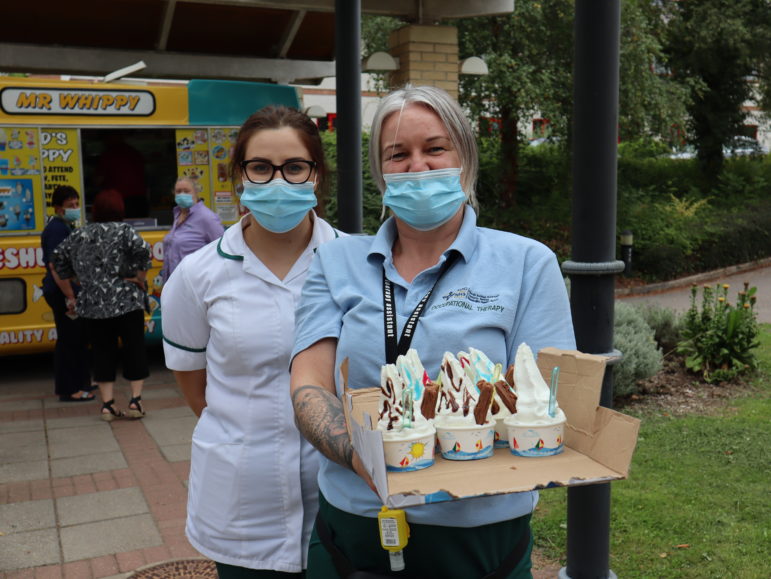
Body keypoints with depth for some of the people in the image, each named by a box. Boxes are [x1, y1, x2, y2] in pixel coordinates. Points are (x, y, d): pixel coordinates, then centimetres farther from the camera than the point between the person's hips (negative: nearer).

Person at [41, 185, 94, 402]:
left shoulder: (68, 227, 15)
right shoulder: (56, 229, -15)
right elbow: (55, 267, -23)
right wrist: (70, 297, -25)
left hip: (70, 290, 10)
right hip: (61, 293, -10)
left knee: (78, 338, 17)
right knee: (69, 339, -4)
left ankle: (80, 382, 29)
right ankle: (68, 390, 4)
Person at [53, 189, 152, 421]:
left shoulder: (79, 235, 8)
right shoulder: (123, 230, -7)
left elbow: (59, 257, 12)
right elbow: (142, 250, -22)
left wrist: (78, 278, 19)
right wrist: (140, 278, -9)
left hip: (92, 305, 4)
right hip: (126, 303, -4)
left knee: (102, 352, 10)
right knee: (134, 350, 7)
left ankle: (107, 404, 10)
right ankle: (135, 400, 6)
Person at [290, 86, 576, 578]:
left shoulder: (526, 264, -2)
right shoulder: (338, 262, 4)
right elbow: (308, 389, -4)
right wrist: (365, 459, -24)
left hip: (480, 533, -1)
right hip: (352, 529, 2)